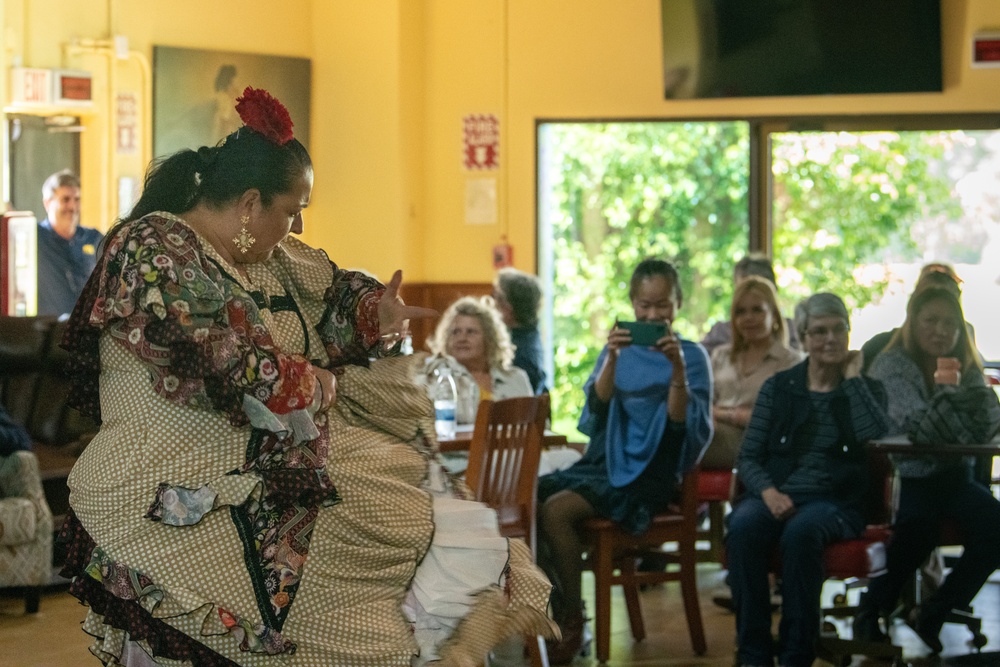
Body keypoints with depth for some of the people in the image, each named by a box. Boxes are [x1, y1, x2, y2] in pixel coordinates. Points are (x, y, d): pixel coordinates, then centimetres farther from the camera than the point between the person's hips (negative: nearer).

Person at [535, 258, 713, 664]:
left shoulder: (691, 356, -2)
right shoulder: (619, 348, 11)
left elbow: (687, 427, -13)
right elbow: (596, 407, -3)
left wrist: (676, 367, -25)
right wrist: (612, 360, -19)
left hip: (647, 473, -5)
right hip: (601, 461, 6)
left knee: (556, 510, -27)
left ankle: (573, 621, -12)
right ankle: (552, 608, -3)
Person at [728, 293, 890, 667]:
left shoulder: (864, 390, 12)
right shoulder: (778, 387, 15)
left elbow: (877, 436, -11)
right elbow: (748, 457, 8)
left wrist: (852, 378, -2)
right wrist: (768, 491, -13)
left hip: (836, 500, -1)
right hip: (776, 494, 2)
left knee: (801, 532, -37)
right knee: (743, 527, -34)